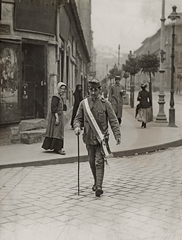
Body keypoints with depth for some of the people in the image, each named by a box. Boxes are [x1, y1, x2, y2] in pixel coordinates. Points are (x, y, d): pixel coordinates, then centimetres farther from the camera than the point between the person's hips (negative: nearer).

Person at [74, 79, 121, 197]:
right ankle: (96, 182, 33)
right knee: (92, 161, 14)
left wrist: (117, 135, -9)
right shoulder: (83, 103, 3)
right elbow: (78, 118, 10)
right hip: (89, 137, 3)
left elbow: (113, 120, -2)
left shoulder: (105, 103, -4)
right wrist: (77, 127, -12)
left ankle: (99, 186, -10)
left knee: (99, 161, -10)